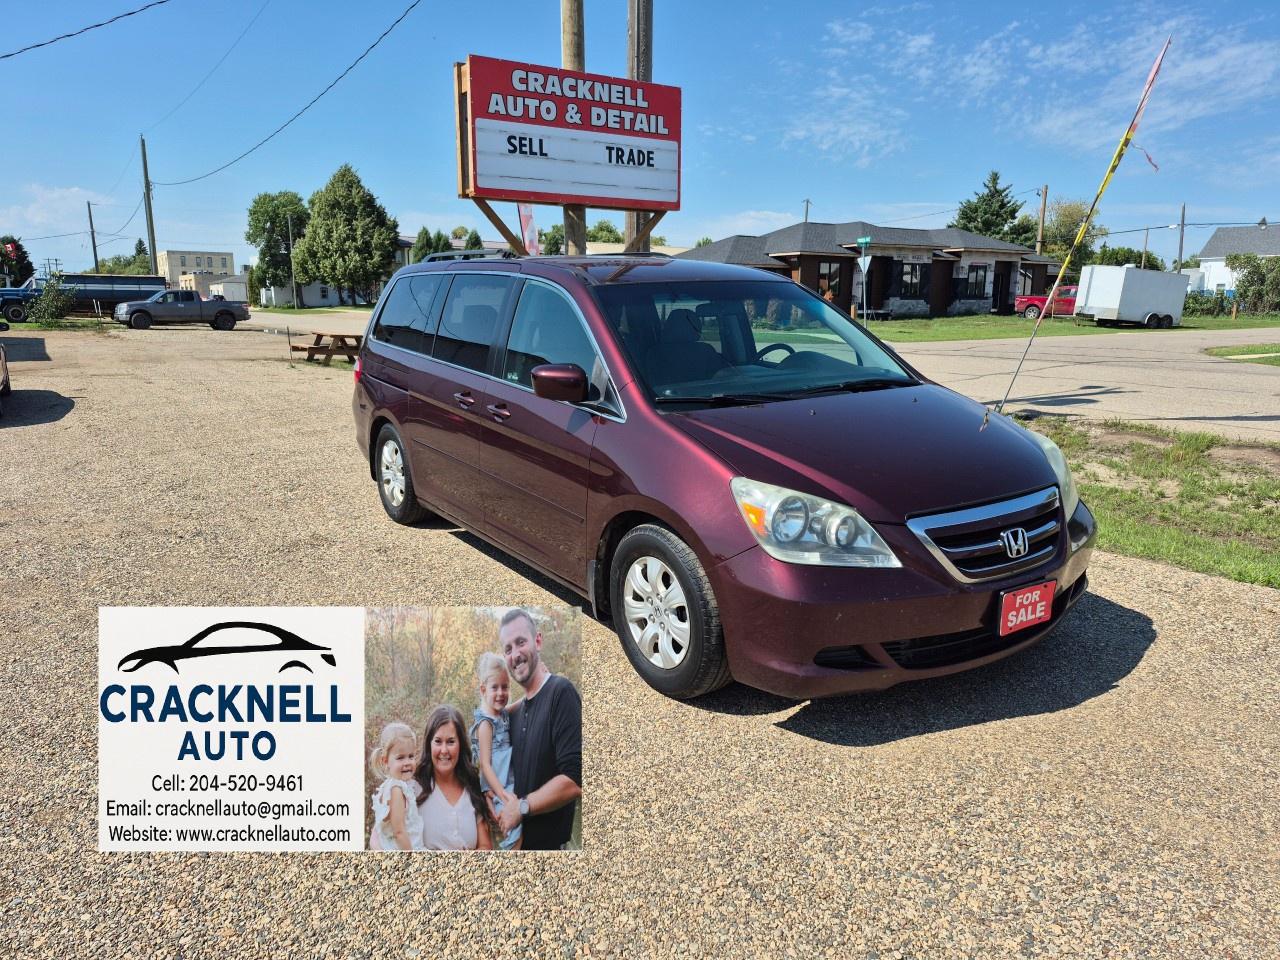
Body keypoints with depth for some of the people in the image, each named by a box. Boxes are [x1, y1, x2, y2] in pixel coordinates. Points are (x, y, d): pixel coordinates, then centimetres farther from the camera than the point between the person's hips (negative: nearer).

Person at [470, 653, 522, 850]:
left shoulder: (504, 714, 6)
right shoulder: (485, 724, -15)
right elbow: (485, 764, -17)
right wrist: (502, 795, -21)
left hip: (509, 787, 8)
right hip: (496, 790, -8)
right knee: (515, 824, -15)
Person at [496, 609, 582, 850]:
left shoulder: (561, 692, -16)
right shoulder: (516, 711, 7)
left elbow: (575, 780, -23)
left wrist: (521, 807, -16)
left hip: (549, 842, -7)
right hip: (518, 840, 7)